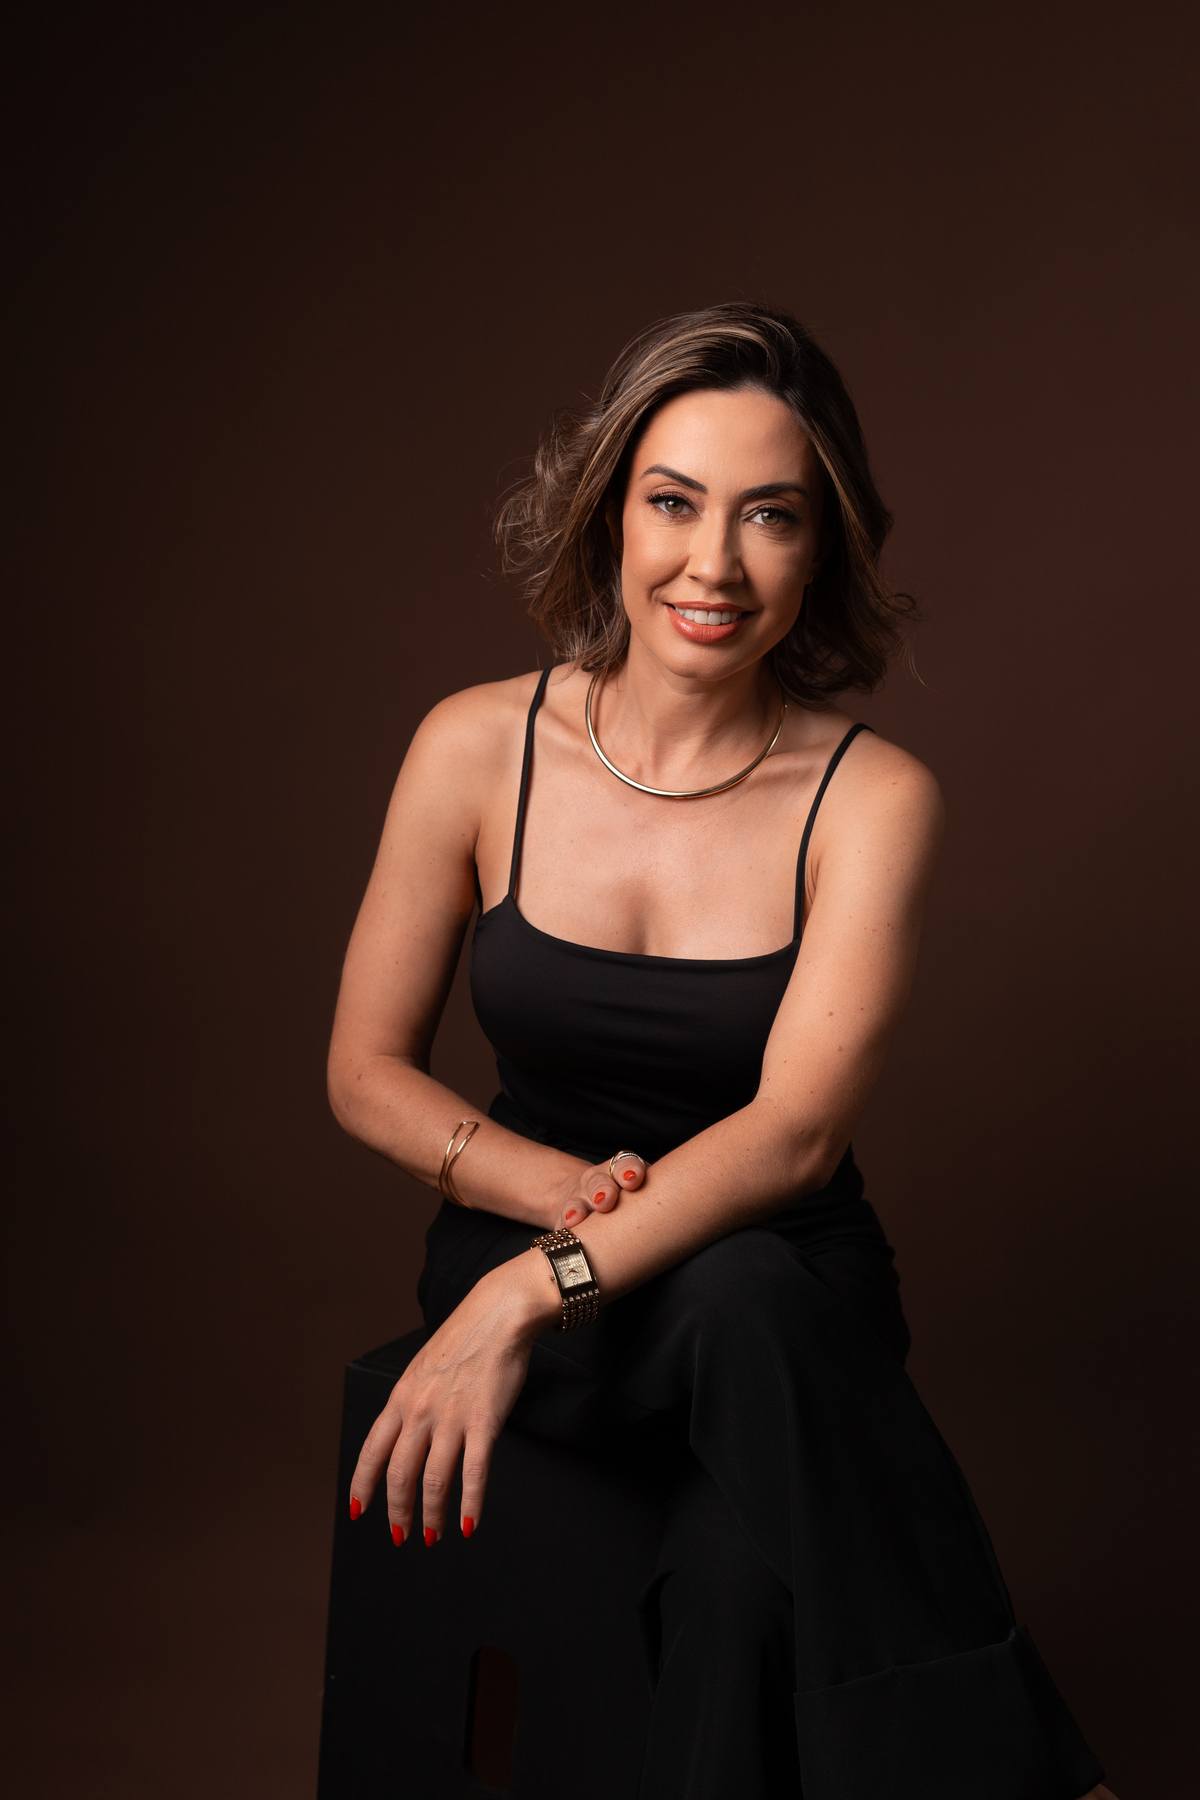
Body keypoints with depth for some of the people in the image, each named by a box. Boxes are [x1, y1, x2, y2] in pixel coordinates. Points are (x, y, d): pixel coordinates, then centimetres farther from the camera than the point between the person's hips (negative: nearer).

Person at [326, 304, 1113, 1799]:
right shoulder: (478, 749, -5)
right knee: (741, 1309, -35)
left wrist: (529, 1295, -31)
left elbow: (796, 1132, -19)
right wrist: (559, 1189, -16)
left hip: (789, 1281, 0)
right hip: (520, 1239, 1)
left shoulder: (871, 798, -10)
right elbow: (366, 1073, 3)